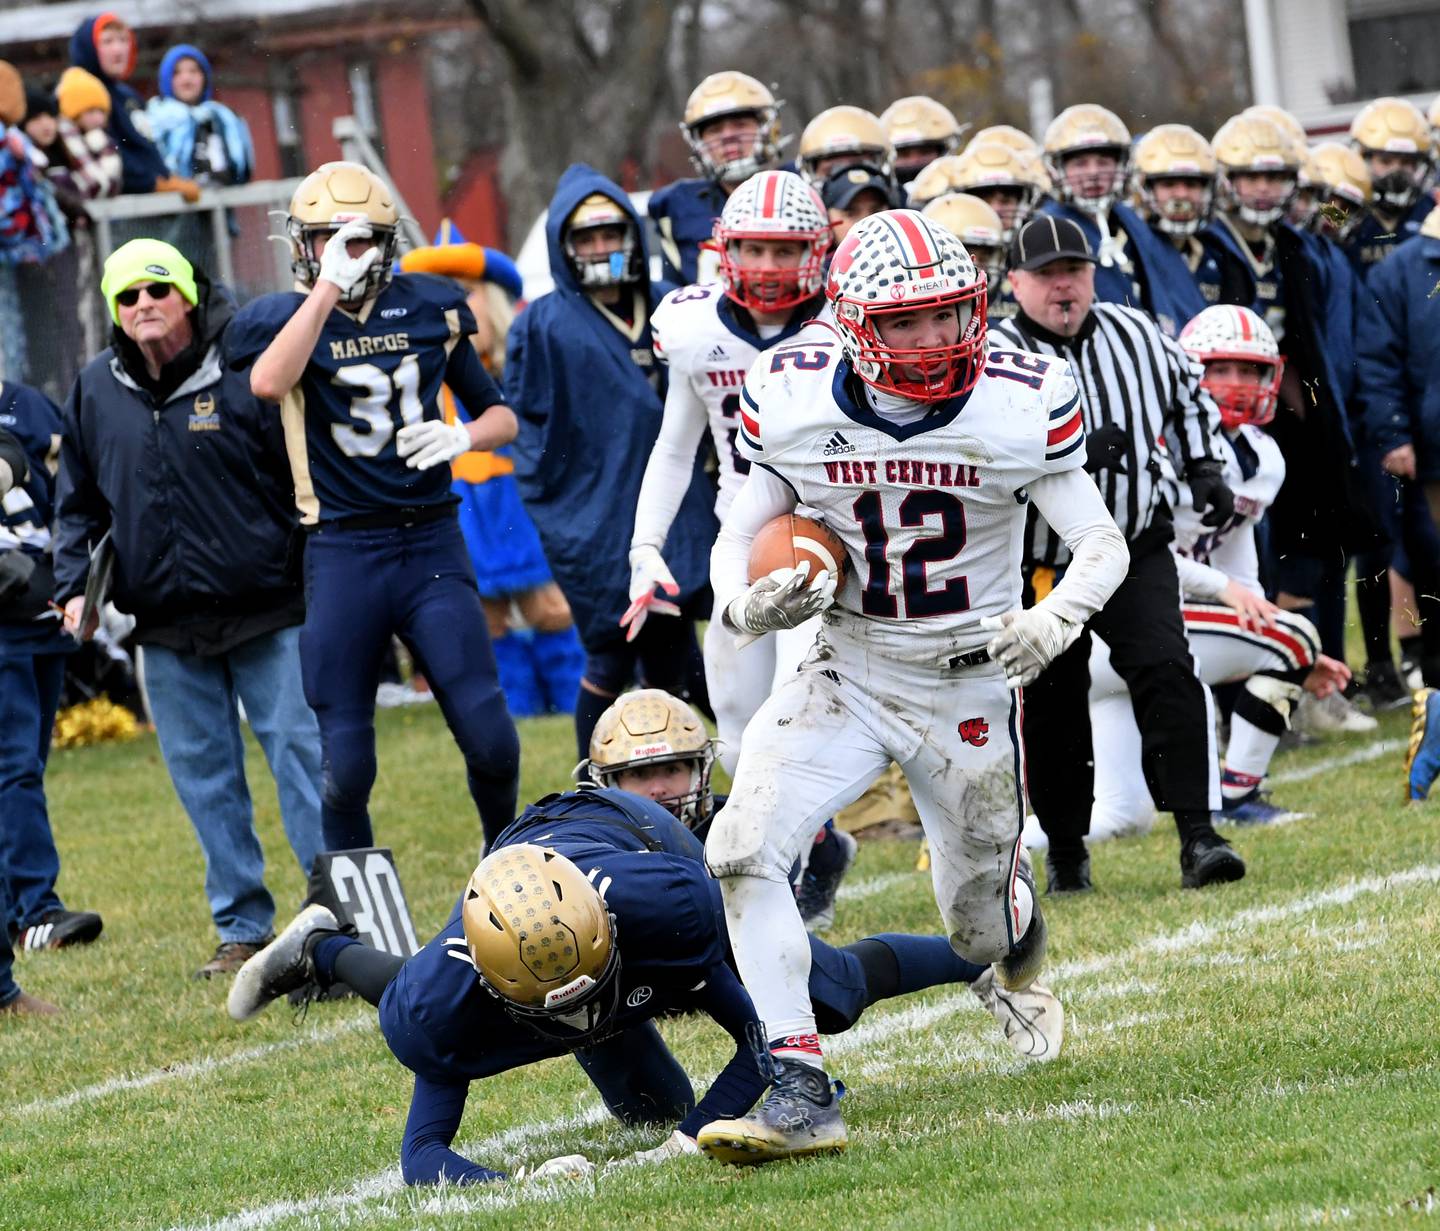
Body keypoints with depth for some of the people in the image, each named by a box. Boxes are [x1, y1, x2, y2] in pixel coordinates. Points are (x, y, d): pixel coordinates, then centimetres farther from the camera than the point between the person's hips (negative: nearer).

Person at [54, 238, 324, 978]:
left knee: (302, 759, -3)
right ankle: (242, 930, 15)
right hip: (165, 626, 4)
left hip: (268, 612, -4)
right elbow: (79, 502, 17)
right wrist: (75, 587, 5)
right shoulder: (96, 392, 7)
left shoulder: (242, 373, -7)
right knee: (204, 779, 7)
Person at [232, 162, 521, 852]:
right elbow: (269, 382, -24)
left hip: (432, 543, 2)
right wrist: (328, 286, -23)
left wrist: (463, 437, -7)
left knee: (490, 737, -6)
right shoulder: (283, 319, 1)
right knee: (346, 765, 0)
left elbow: (499, 415, 15)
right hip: (342, 554, -2)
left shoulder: (428, 308, 8)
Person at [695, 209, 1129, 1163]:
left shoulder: (1018, 404, -16)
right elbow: (738, 539, 1)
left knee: (982, 937, 12)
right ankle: (802, 1094, -18)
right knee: (744, 848, -24)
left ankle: (1015, 894, 53)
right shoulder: (796, 402, -12)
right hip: (848, 678, 1)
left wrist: (1055, 618, -33)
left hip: (971, 685, -1)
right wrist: (749, 604, -23)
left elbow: (1104, 544, -11)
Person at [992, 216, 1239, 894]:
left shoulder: (1135, 333, 1)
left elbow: (1187, 392, 21)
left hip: (1137, 548, 2)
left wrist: (1203, 468, 10)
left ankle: (1197, 835, -18)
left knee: (1167, 671, -17)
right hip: (1041, 563, -2)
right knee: (1053, 710, 6)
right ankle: (1065, 850, 26)